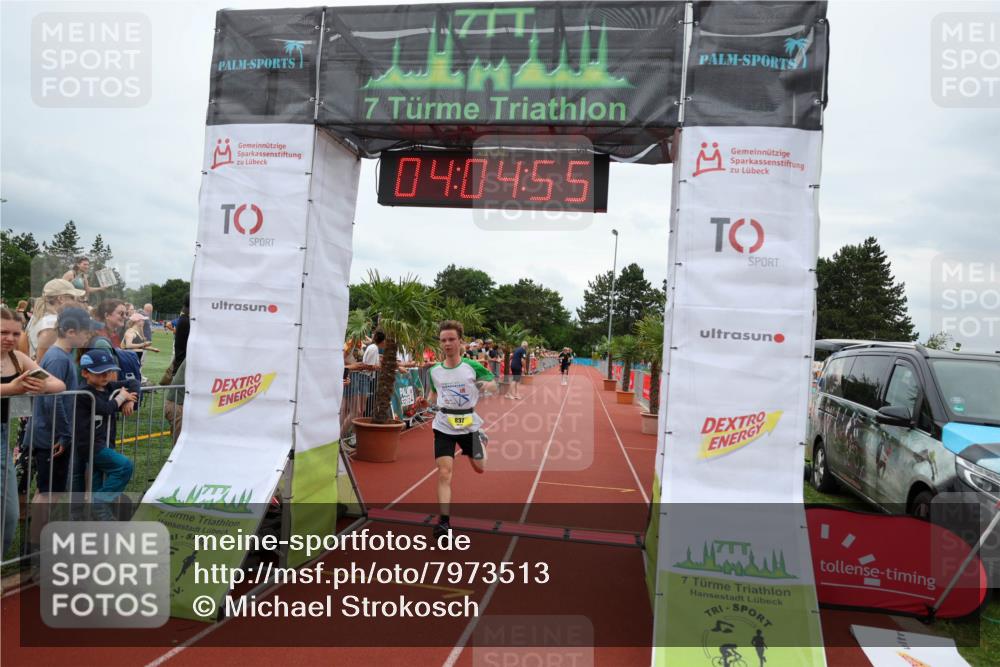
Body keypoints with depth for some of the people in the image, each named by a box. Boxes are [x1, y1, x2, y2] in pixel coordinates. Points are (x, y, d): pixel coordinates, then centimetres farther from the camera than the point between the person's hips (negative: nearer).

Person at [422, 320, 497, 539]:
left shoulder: (473, 366, -9)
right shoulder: (434, 371, -1)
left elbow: (494, 385, 1)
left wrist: (486, 386, -22)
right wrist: (427, 401, -6)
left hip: (469, 424, -1)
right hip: (443, 427, 1)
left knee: (480, 468, 14)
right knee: (444, 473, -10)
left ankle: (482, 439, 49)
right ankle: (444, 521, -4)